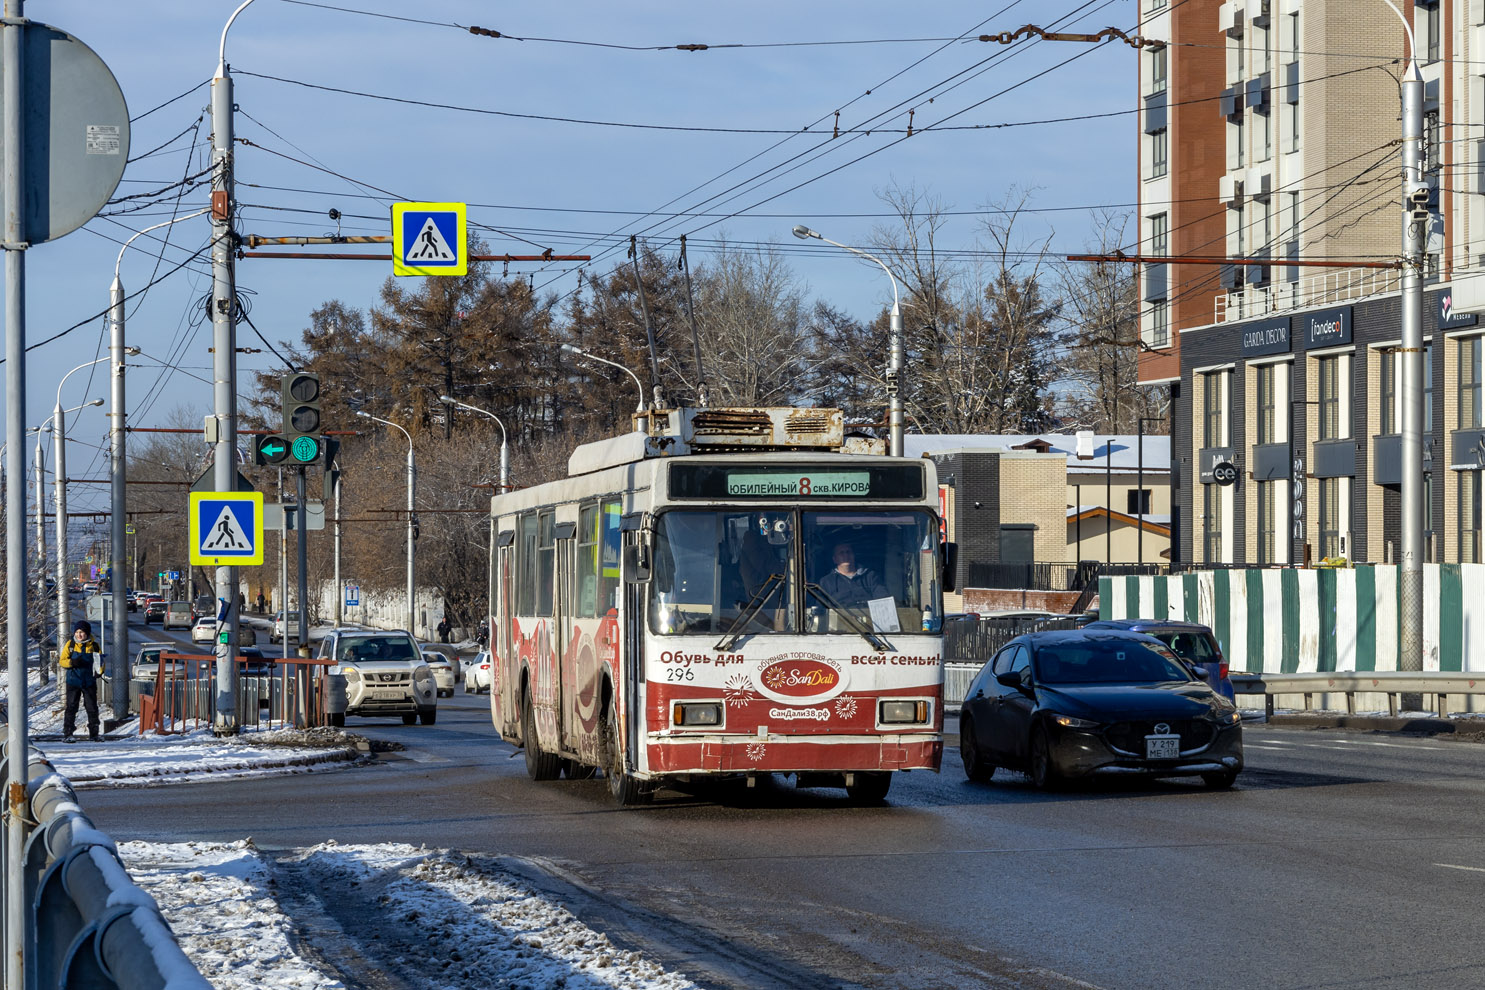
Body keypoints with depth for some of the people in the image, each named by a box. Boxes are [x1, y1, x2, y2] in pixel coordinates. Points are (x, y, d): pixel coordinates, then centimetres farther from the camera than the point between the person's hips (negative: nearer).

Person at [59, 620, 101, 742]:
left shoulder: (93, 646, 2)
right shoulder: (70, 644, 1)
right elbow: (62, 661, 2)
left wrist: (99, 671, -13)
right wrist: (72, 662, -19)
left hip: (89, 682, 1)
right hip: (73, 681, -1)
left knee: (92, 708, 3)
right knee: (71, 707, -3)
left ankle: (94, 734, 11)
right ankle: (67, 733, 1)